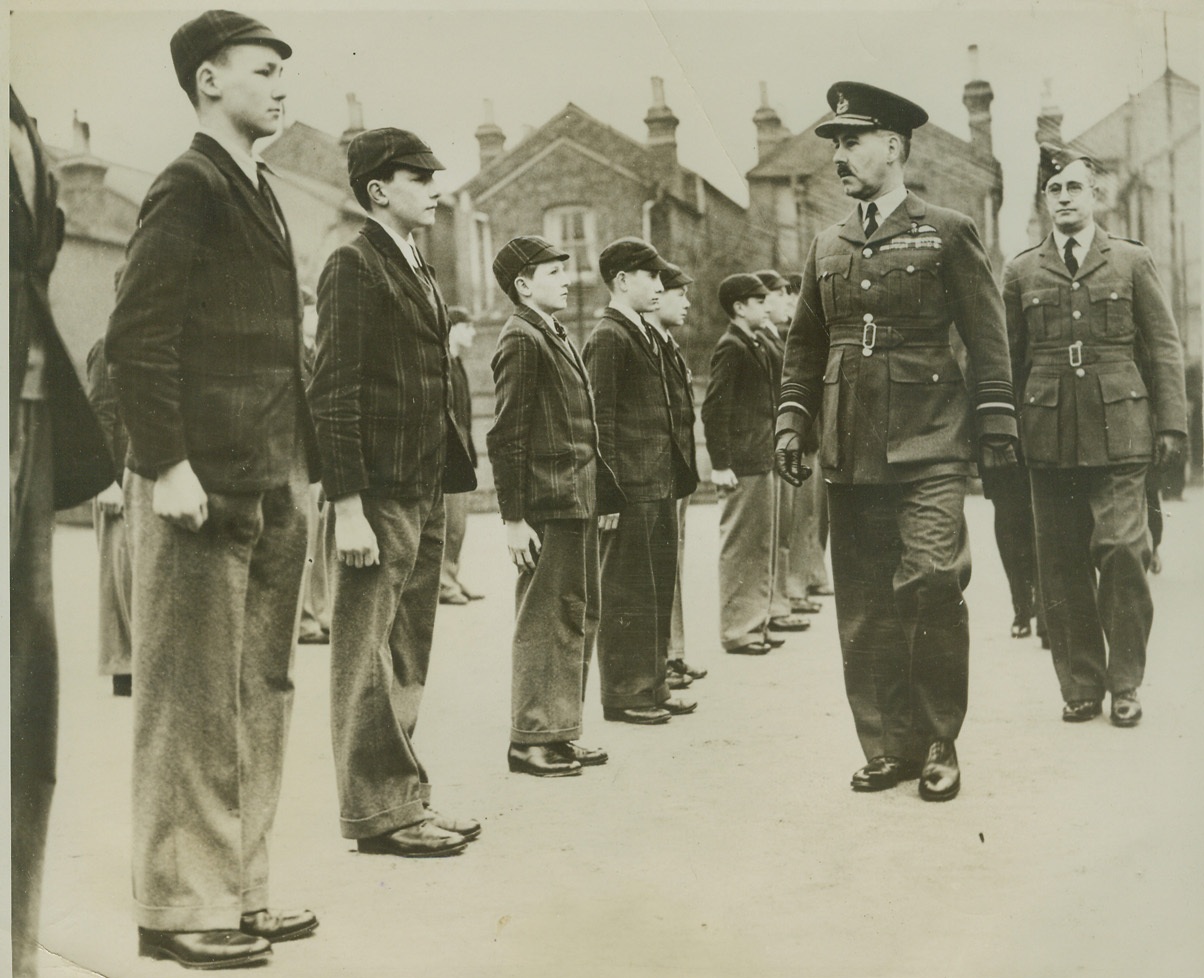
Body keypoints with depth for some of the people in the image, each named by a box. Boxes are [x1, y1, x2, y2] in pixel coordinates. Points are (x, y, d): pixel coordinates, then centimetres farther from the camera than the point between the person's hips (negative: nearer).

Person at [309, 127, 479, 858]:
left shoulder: (421, 274, 19)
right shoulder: (355, 266, -8)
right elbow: (334, 392, -14)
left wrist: (449, 479, 12)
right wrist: (348, 506, -20)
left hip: (425, 493, 9)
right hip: (378, 493, -9)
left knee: (408, 659, 14)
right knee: (369, 658, -1)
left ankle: (405, 799, 23)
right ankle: (378, 811, 7)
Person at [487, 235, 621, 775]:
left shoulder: (556, 335, 18)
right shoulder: (521, 340, -11)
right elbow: (506, 436, -16)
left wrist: (601, 492, 16)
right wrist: (514, 518, -18)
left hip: (578, 503, 10)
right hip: (548, 507, -10)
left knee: (578, 618, 13)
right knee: (544, 621, -3)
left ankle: (560, 731, 22)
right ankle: (530, 740, 6)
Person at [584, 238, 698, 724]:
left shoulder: (646, 336, 18)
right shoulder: (608, 338, -11)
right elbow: (600, 421, -16)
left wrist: (676, 475, 17)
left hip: (660, 487, 9)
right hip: (632, 491, -9)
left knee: (658, 589, 14)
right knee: (626, 594, -1)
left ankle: (652, 687, 23)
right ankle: (622, 694, 7)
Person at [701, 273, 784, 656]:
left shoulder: (756, 344, 16)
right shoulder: (731, 347, -12)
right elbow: (713, 408, -18)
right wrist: (720, 464, -19)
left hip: (761, 462, 10)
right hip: (742, 466, -10)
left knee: (762, 547, 14)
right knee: (740, 549, -3)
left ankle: (756, 624, 23)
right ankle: (737, 631, 5)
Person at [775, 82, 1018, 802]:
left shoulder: (948, 233, 3)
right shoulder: (827, 249, 16)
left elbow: (989, 338, 3)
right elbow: (805, 347, 20)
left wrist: (998, 427, -2)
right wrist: (792, 426, 10)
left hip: (929, 447, -4)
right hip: (853, 453, 5)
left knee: (932, 583, -14)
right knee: (864, 607, 5)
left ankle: (939, 744, 2)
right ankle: (889, 746, 16)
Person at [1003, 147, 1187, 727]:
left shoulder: (1133, 261, 10)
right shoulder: (1021, 273, 12)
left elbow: (1163, 348, 8)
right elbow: (1007, 359, 14)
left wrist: (1171, 423, 0)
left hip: (1119, 432, -1)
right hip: (1049, 436, 2)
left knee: (1121, 549, -9)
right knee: (1061, 564, 2)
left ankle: (1125, 684, 3)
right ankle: (1080, 685, 12)